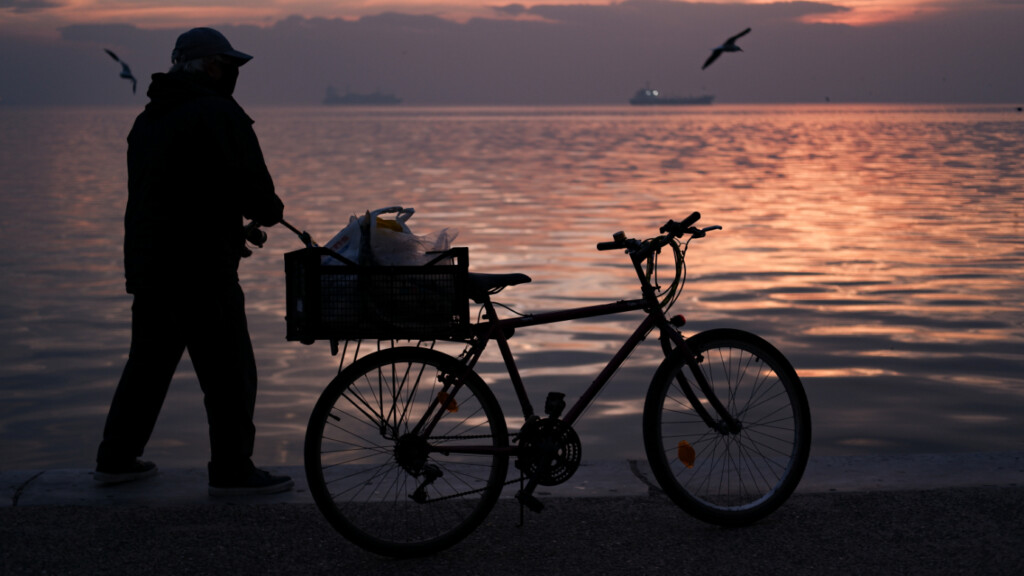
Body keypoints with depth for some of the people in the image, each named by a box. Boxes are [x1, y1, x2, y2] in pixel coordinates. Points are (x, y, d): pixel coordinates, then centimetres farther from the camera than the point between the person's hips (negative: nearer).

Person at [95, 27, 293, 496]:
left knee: (148, 365, 18)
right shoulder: (220, 114, -11)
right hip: (201, 272, -9)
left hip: (147, 267, 9)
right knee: (229, 374, 0)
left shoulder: (148, 119, 17)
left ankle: (116, 459, 25)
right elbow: (254, 191, -17)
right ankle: (232, 471, 4)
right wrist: (271, 211, 7)